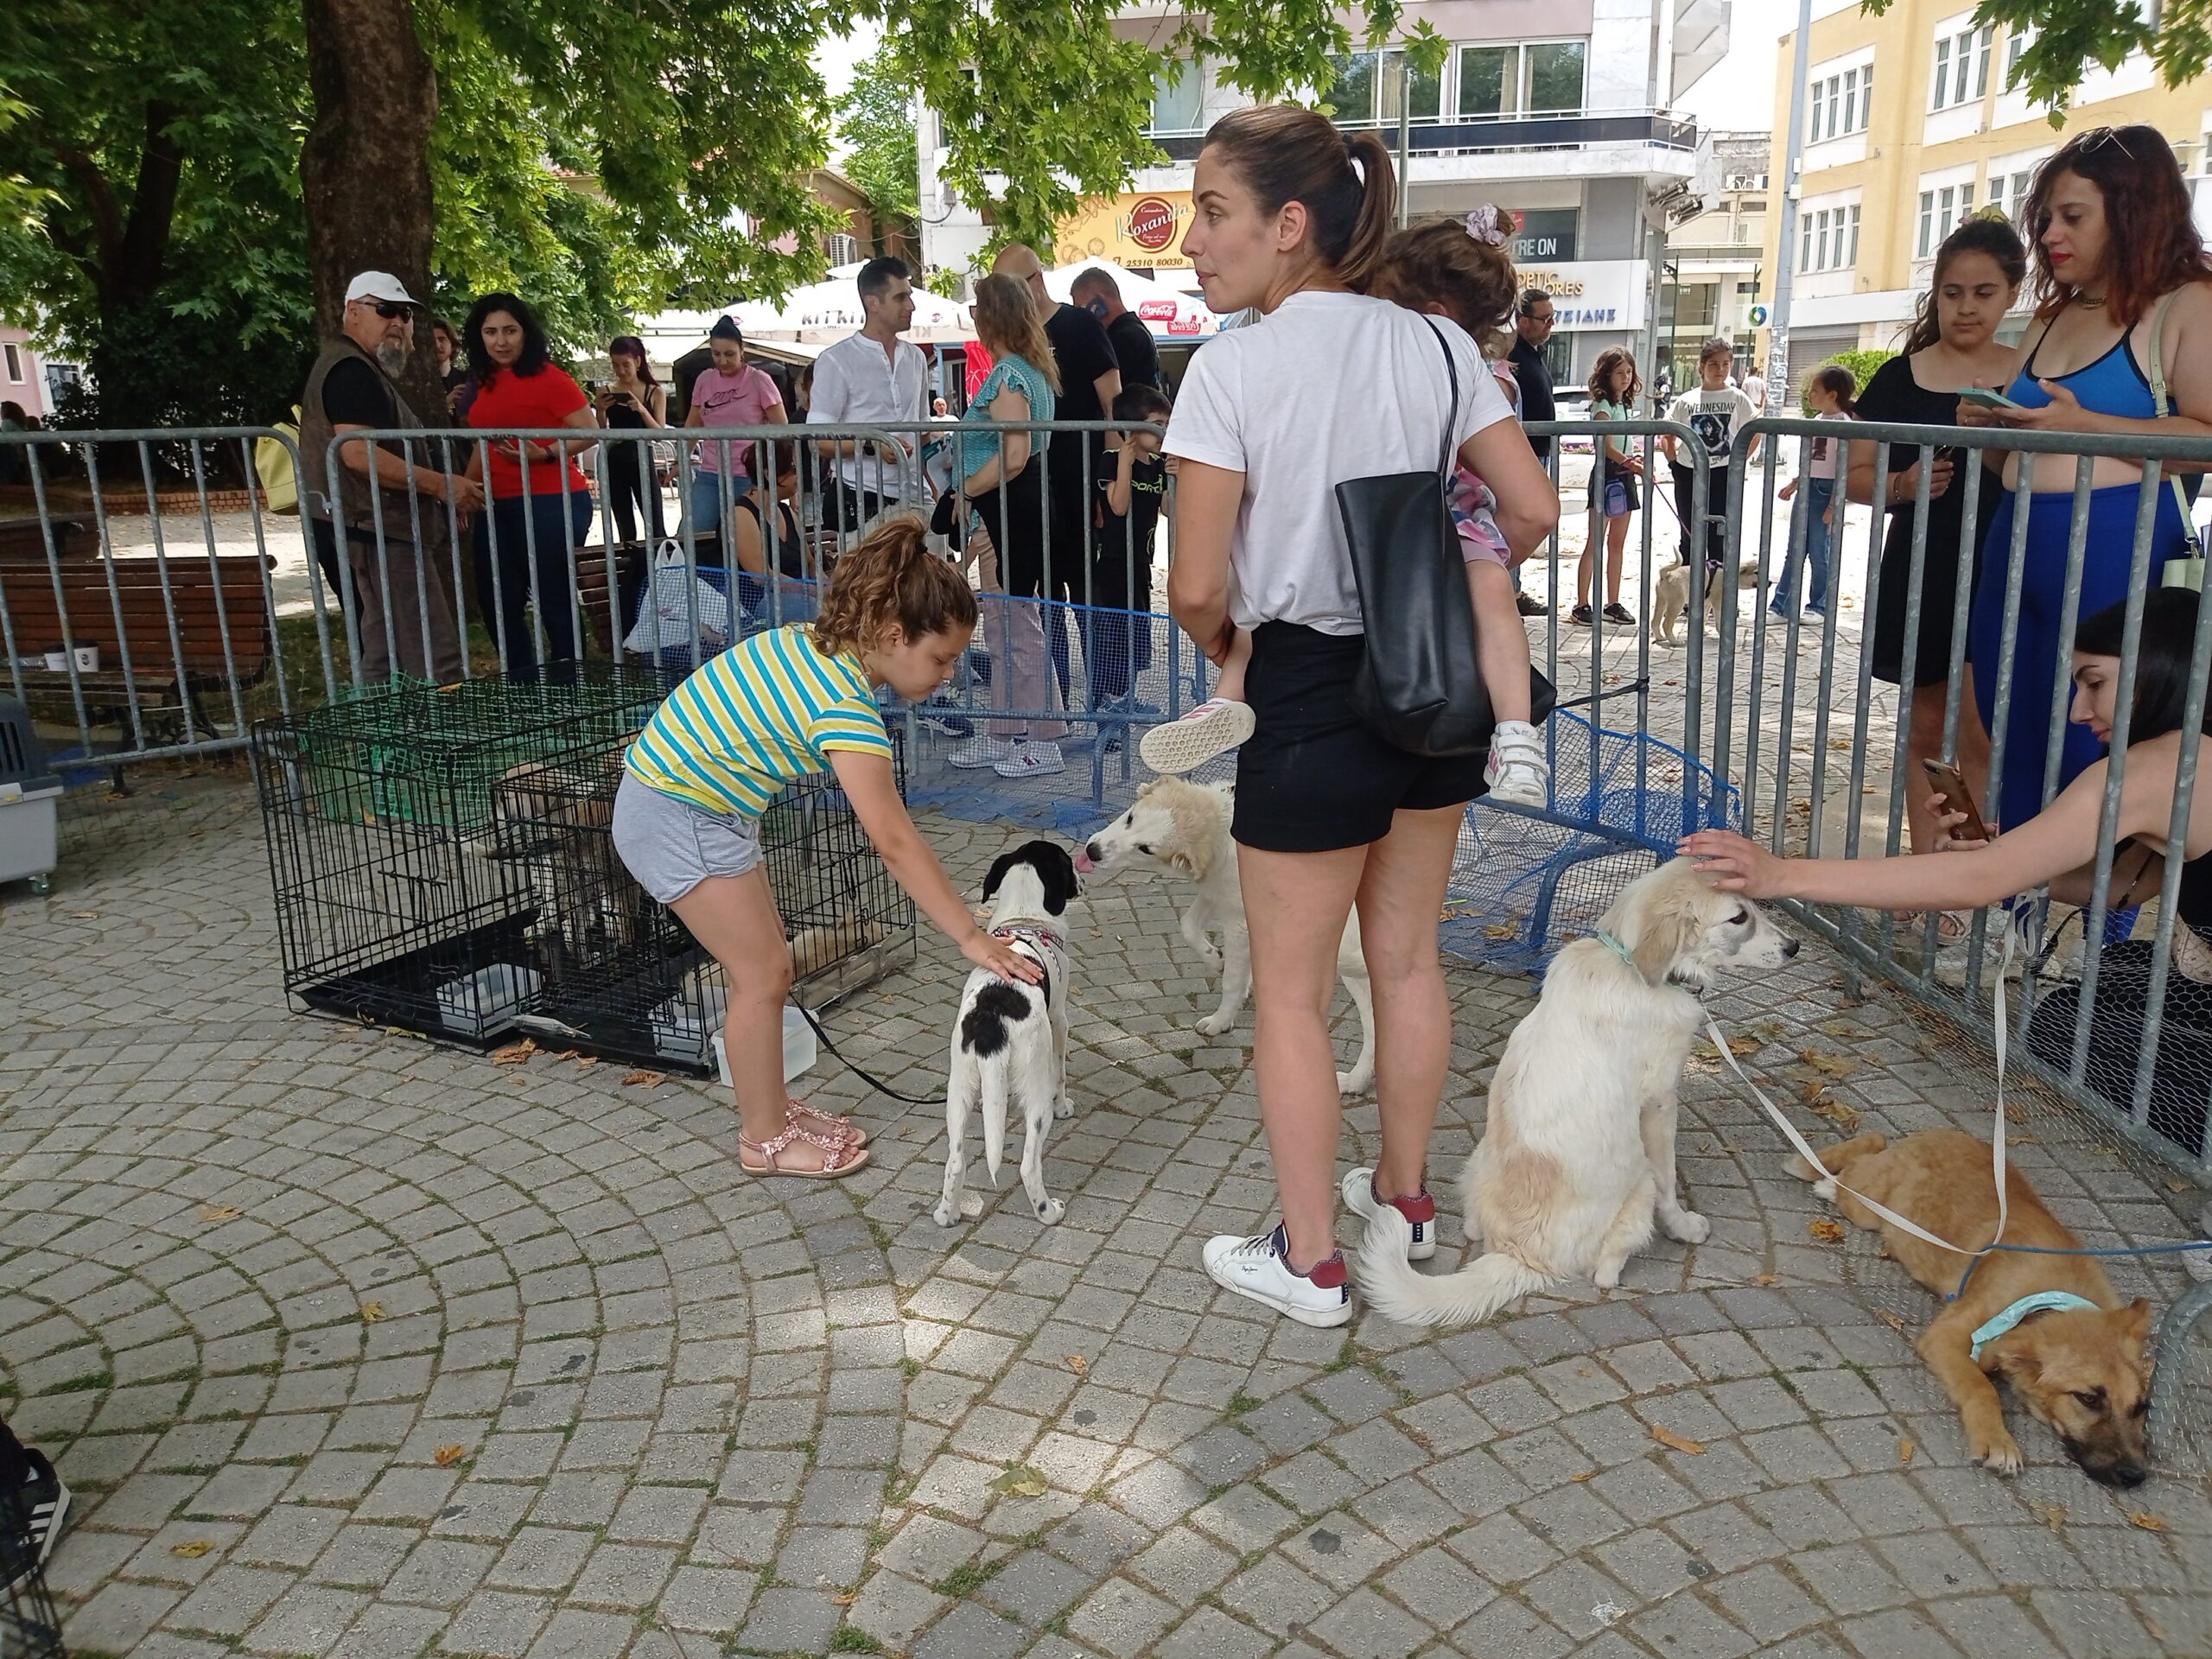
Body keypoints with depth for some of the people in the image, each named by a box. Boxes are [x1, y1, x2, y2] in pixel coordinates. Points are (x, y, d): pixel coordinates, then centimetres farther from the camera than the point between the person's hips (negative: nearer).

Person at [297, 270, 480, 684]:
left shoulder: (360, 369, 23)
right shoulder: (352, 371, -12)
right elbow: (359, 453, -24)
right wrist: (441, 484, -25)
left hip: (381, 530, 11)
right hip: (376, 530, -11)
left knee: (384, 659, 12)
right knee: (434, 660, -17)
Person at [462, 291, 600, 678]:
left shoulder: (548, 377, -9)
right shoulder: (487, 383, 14)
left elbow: (590, 431, -13)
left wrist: (546, 454, -25)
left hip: (550, 503, -8)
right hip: (498, 506, 9)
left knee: (553, 602, -4)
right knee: (497, 603, 12)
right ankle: (524, 687, 24)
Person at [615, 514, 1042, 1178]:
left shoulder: (814, 645, -1)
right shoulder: (845, 702, -29)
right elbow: (894, 842, -31)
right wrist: (970, 936, -29)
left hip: (703, 804, 9)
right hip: (679, 817, -9)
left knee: (763, 968, 14)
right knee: (763, 974, -1)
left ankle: (774, 1111, 28)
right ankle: (764, 1140, 14)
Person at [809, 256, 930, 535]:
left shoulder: (915, 357, 15)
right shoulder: (837, 360, -2)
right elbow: (819, 441, -7)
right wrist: (872, 446, -21)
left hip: (912, 497, 5)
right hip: (862, 499, -5)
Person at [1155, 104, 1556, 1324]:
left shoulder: (1233, 366, -15)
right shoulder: (1436, 344, 1)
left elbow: (1196, 589, -16)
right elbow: (1533, 512, 1)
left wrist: (1220, 645, 6)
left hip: (1313, 695, -6)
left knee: (1290, 991, 9)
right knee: (1408, 958, 21)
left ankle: (1309, 1261, 21)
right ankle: (1404, 1192, 39)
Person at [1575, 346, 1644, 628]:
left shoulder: (1626, 404, 16)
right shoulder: (1602, 405, -10)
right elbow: (1607, 445, -23)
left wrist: (1637, 463, 9)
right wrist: (1629, 463, -35)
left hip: (1625, 474, 8)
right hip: (1606, 473, -8)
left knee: (1618, 544, 10)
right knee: (1595, 542, -7)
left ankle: (1613, 604, 16)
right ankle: (1581, 605, -5)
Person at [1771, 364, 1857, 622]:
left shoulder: (1842, 423, -13)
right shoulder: (1818, 419, 12)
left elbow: (1845, 470, -16)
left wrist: (1833, 506, -19)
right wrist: (1793, 484, 20)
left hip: (1826, 491, -8)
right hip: (1806, 489, 8)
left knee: (1819, 553, 0)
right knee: (1794, 552, 8)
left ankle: (1819, 606, 13)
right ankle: (1781, 607, 11)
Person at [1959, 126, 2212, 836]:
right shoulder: (2051, 319, 20)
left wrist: (2084, 424, -19)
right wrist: (1989, 430, 7)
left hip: (2113, 558, -8)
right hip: (2015, 552, 8)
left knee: (2087, 761, -5)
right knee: (2013, 761, 11)